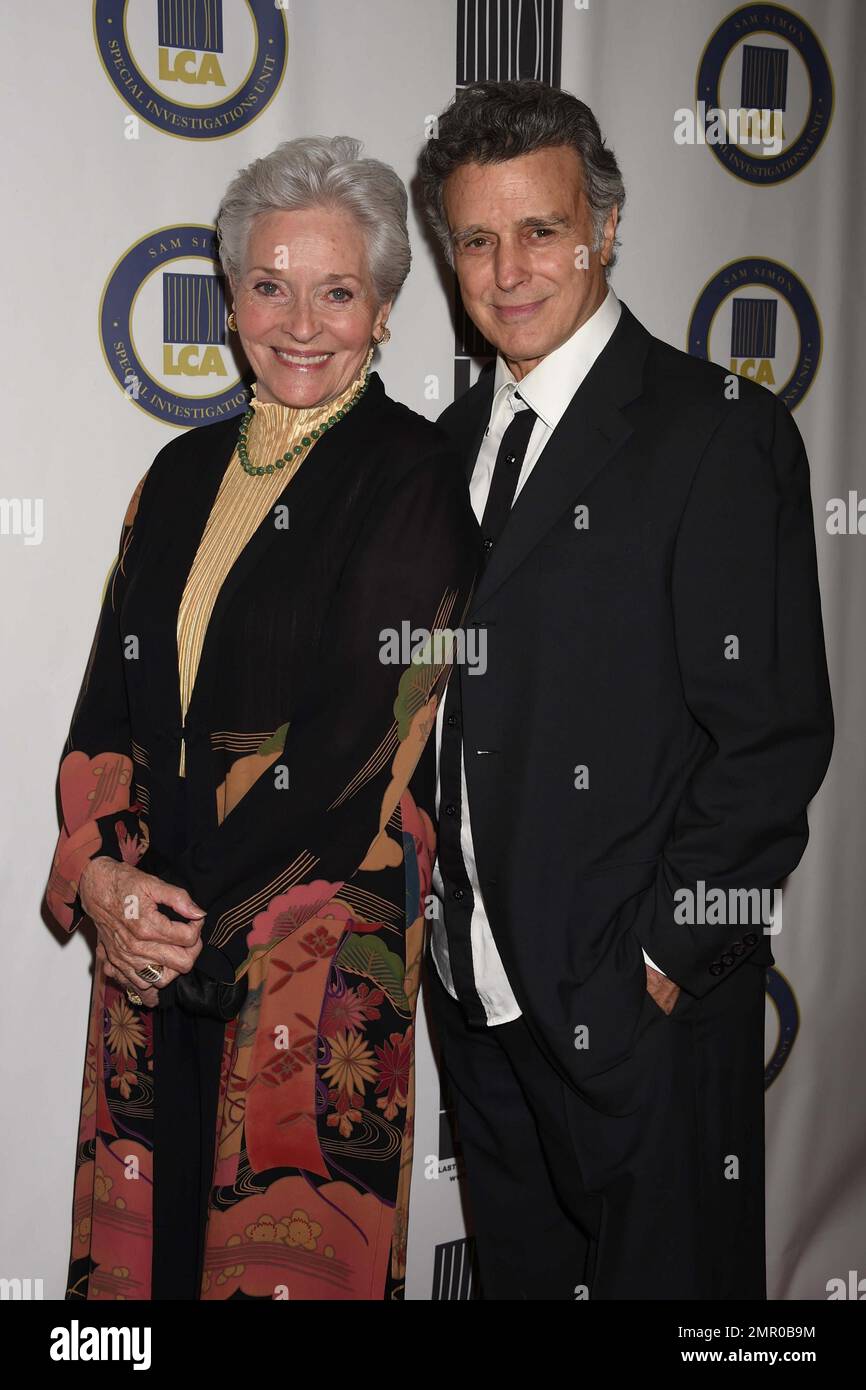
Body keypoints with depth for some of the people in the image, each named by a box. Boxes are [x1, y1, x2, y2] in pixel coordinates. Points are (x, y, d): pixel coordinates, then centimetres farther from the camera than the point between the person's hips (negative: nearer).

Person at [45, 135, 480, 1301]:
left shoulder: (411, 474, -7)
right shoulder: (185, 473, 11)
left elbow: (368, 733, -14)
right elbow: (112, 694, 9)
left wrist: (210, 925, -11)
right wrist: (102, 873, -7)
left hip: (322, 948, -5)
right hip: (152, 933, 5)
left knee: (295, 1246, 6)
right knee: (143, 1231, 14)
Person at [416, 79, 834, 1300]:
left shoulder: (720, 431, -11)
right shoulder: (458, 438, 10)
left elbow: (775, 730, -16)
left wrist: (673, 956, -15)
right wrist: (438, 917, 6)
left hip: (646, 1002, -6)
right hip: (478, 992, 6)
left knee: (666, 1274, 11)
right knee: (520, 1269, 21)